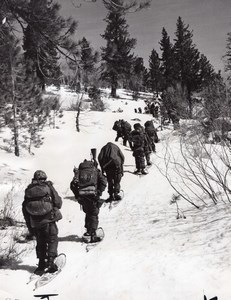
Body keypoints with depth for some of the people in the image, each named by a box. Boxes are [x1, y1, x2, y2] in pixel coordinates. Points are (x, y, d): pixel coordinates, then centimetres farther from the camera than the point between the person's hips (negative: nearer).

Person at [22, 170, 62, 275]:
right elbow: (58, 203, -4)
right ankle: (50, 262, -3)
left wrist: (29, 225, 17)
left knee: (40, 242, 16)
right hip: (49, 219, -3)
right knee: (52, 240, 7)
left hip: (35, 222, 3)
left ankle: (41, 264, 14)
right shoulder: (48, 187, -2)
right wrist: (54, 208, 19)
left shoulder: (28, 190, 8)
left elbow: (25, 209, 10)